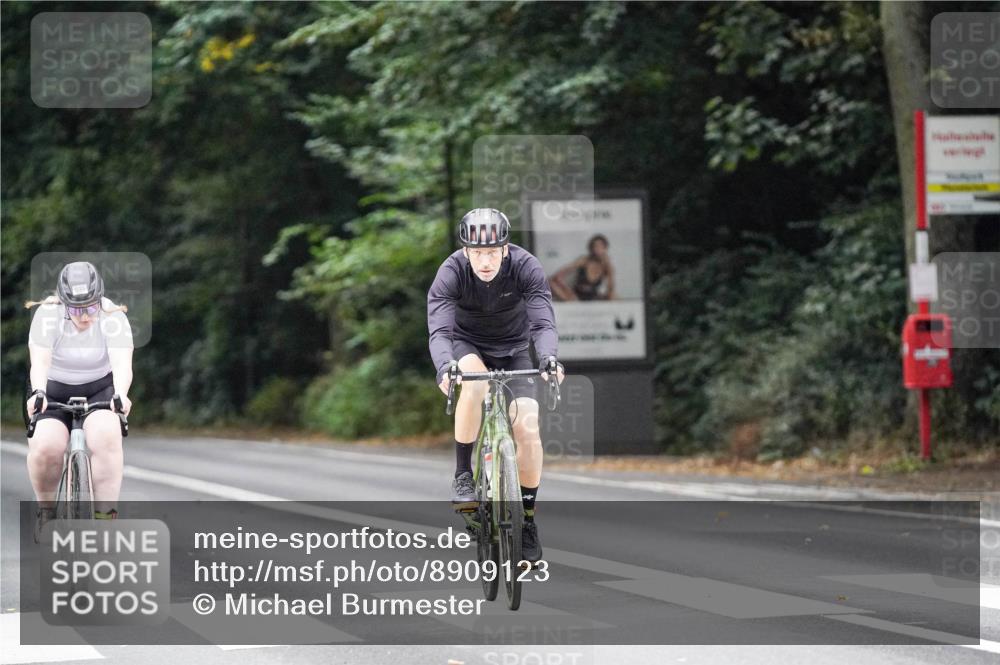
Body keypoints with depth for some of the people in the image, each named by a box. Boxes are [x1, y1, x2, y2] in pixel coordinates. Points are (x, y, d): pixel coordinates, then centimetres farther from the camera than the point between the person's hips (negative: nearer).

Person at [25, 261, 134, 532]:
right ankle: (46, 509, 2)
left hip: (99, 390, 0)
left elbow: (122, 363, -30)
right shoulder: (48, 315, -18)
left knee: (106, 438, -30)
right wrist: (37, 393, -49)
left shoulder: (112, 317, -18)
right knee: (45, 447, -25)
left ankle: (106, 516, -21)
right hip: (54, 391, 0)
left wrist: (121, 395, -49)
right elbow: (40, 360, -30)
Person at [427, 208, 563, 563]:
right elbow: (439, 330, -37)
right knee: (474, 385, -36)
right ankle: (463, 474, -19)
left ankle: (527, 517, 1)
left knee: (527, 425, -17)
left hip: (513, 349, 1)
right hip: (468, 345, -1)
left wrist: (548, 358, -54)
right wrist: (444, 368, -57)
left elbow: (543, 323, -33)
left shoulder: (526, 267, -26)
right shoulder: (451, 272, -27)